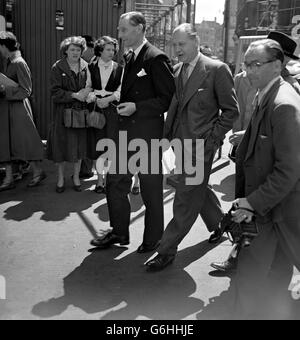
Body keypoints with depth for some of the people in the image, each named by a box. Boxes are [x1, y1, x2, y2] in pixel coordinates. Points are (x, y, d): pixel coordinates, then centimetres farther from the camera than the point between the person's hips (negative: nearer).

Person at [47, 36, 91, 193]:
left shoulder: (85, 66, 6)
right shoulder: (58, 68, -3)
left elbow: (90, 87, 10)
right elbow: (55, 92, -9)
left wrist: (87, 93, -13)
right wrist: (75, 95, -17)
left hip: (81, 111, 3)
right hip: (63, 111, -2)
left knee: (79, 144, 7)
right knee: (62, 144, 2)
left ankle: (76, 177, 22)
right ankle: (60, 178, 18)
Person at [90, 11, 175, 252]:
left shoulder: (156, 58, -13)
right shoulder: (129, 58, 13)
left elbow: (168, 98, -16)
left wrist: (136, 107, -22)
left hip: (147, 134, -8)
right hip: (126, 132, 9)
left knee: (151, 188, 6)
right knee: (115, 182, 13)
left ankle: (153, 238, 23)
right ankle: (119, 233, 29)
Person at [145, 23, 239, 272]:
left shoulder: (217, 70, -9)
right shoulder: (177, 70, 10)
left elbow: (231, 110, -7)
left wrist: (212, 139, -12)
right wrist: (170, 133, 7)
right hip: (180, 141, 7)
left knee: (186, 199, -3)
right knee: (198, 190, 21)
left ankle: (167, 250, 6)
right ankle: (219, 223, 44)